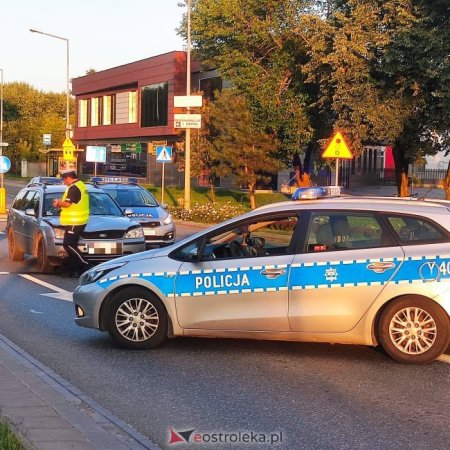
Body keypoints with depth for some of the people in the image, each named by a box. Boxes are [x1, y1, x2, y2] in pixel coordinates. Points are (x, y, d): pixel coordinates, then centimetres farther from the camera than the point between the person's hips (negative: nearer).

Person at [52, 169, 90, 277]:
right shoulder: (80, 185, 18)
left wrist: (58, 203, -1)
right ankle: (76, 270, 12)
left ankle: (86, 266, -13)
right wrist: (61, 202, 16)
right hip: (78, 222, 11)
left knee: (68, 245, -10)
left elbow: (68, 204, -20)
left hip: (74, 222, -11)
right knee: (71, 245, 12)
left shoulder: (73, 188, -16)